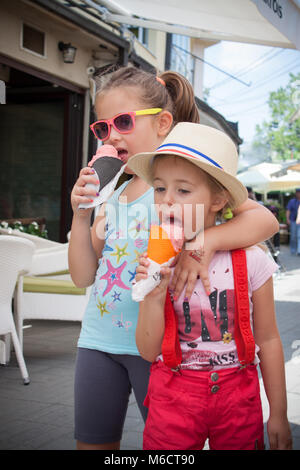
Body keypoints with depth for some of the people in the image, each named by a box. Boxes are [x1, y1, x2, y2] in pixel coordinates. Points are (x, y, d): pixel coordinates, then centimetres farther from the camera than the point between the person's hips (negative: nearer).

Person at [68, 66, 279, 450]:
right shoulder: (110, 194, 8)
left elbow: (265, 219, -17)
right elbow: (83, 276, 6)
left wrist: (205, 241, -33)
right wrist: (81, 215, -7)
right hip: (99, 339, 6)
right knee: (92, 443, 16)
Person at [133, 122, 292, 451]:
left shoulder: (250, 260, -11)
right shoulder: (154, 263, -7)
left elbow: (268, 339, -1)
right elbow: (148, 351, -5)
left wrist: (278, 415, 4)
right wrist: (154, 297, -22)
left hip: (237, 395, 0)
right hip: (173, 396, 1)